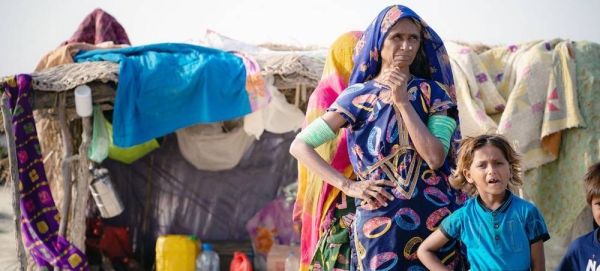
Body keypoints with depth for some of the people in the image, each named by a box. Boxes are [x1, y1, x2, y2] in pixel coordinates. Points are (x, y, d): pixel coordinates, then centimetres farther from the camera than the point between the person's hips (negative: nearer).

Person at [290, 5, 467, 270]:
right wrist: (347, 185, -8)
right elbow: (299, 145, -1)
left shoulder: (434, 92, 4)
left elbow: (435, 158, -11)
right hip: (380, 221, -1)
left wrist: (403, 101, -11)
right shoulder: (358, 96, 2)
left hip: (436, 218, 1)